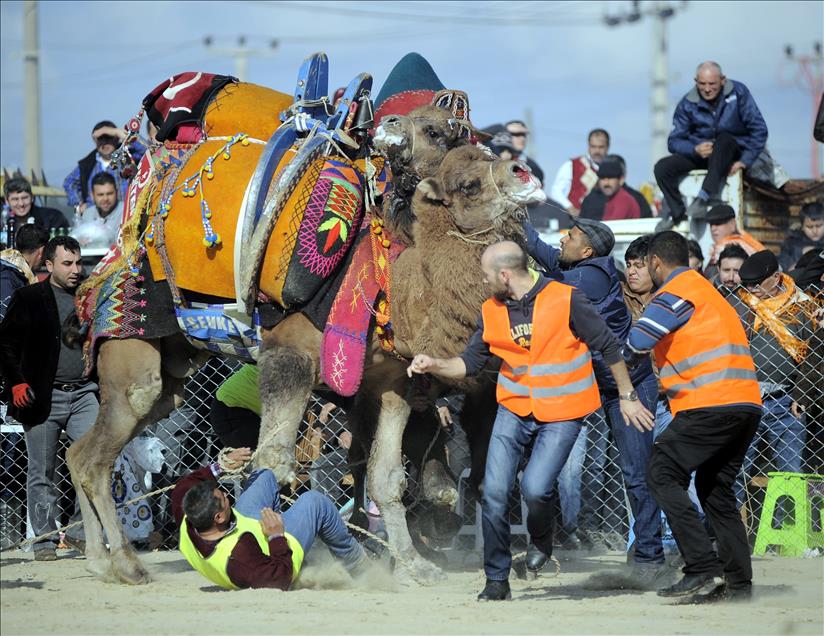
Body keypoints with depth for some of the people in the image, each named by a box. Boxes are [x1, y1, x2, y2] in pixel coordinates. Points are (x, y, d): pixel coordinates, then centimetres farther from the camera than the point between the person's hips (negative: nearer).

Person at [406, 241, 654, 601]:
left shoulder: (565, 300, -13)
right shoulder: (491, 312, 2)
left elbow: (607, 346, -5)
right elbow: (471, 362, 8)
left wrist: (627, 396, -2)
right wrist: (434, 365, -11)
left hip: (562, 415, -4)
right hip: (514, 410, 5)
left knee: (535, 488, -20)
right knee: (494, 491, -7)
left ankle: (541, 541, 15)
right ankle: (497, 581, 7)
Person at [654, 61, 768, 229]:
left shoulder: (738, 93, -10)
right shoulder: (688, 104, -5)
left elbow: (759, 130, -11)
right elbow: (675, 141, -4)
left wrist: (745, 161, -19)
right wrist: (695, 150, -26)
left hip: (733, 155, -3)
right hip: (699, 154, 3)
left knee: (724, 138, -37)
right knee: (662, 167, -18)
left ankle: (705, 197, -42)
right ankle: (677, 213, -6)